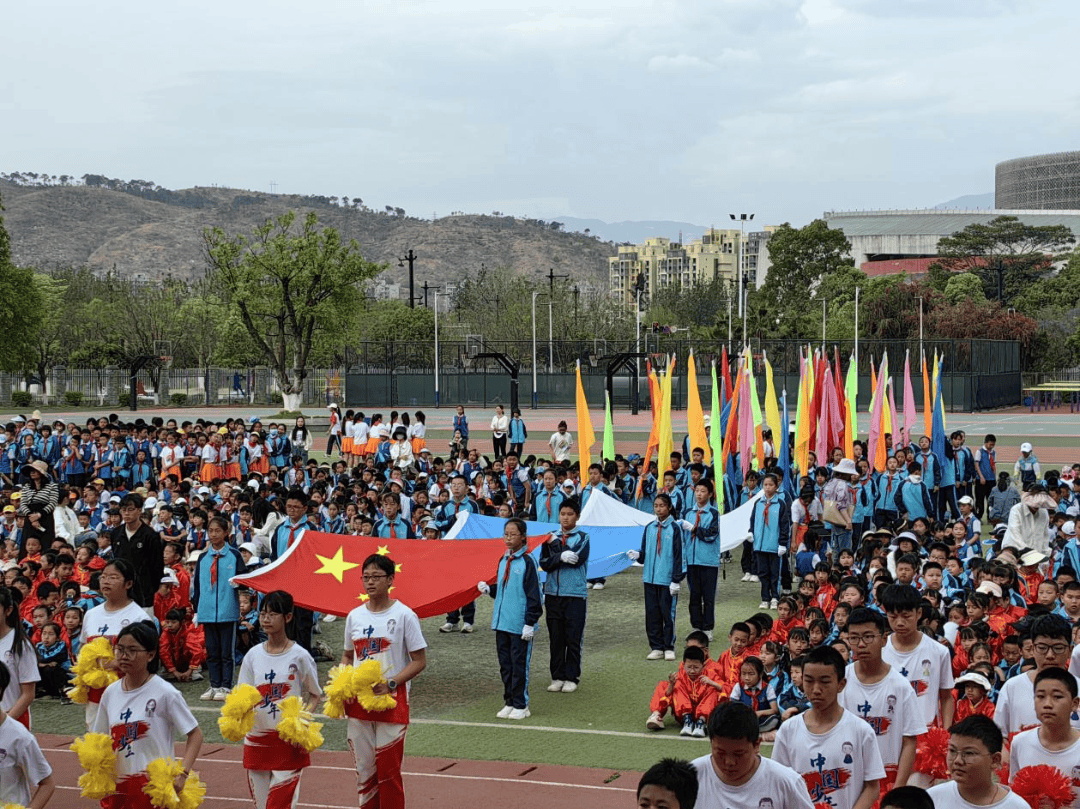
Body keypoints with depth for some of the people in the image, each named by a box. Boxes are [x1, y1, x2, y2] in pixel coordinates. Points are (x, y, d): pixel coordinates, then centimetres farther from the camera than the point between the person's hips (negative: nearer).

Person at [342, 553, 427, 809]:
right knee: (364, 769, 10)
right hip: (358, 701, 4)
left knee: (388, 769, -3)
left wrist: (391, 684, -18)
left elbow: (419, 661, -6)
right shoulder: (355, 616, 7)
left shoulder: (404, 615, -7)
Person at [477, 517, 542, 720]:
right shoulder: (503, 561, 12)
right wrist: (488, 589, 2)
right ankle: (509, 703, 19)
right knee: (505, 664, 10)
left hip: (519, 625, -7)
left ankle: (521, 705, 8)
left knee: (519, 664, -1)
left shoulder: (527, 561, -10)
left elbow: (533, 595, -11)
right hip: (501, 621, 7)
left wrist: (530, 623, -14)